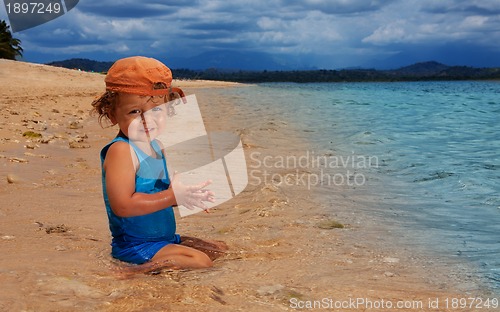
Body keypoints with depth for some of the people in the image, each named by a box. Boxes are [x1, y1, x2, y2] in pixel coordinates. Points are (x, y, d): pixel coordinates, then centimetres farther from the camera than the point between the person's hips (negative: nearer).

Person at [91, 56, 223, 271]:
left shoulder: (155, 146, 9)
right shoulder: (120, 151, -20)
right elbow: (122, 205, -28)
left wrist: (186, 194, -2)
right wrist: (173, 196, -27)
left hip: (165, 238, 10)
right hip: (135, 246, -10)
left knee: (217, 252, 20)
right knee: (201, 262, -22)